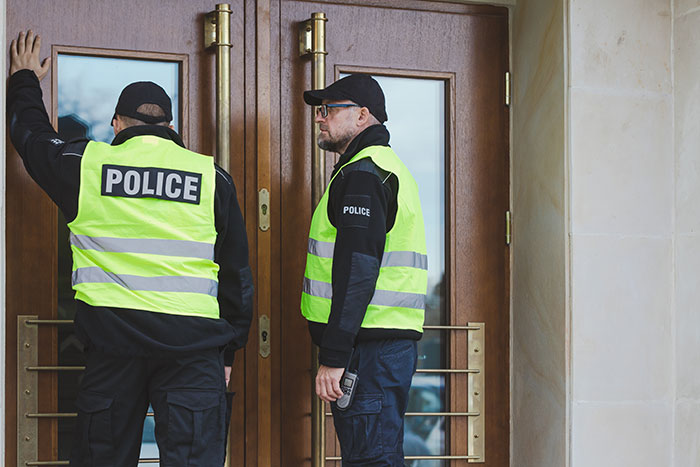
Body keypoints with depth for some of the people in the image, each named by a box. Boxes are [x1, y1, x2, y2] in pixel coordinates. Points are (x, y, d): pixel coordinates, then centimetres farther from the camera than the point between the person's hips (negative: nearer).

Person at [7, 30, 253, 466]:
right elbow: (236, 273, 9)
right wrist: (229, 350, 18)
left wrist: (25, 82, 45)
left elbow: (32, 137, 26)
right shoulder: (212, 176, 6)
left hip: (113, 337, 1)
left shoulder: (87, 164, 4)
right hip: (195, 342, 0)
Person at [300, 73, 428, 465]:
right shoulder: (389, 166, 24)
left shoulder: (362, 172, -10)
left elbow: (356, 271, -20)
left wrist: (334, 357, -22)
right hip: (394, 341, 11)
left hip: (368, 345, -10)